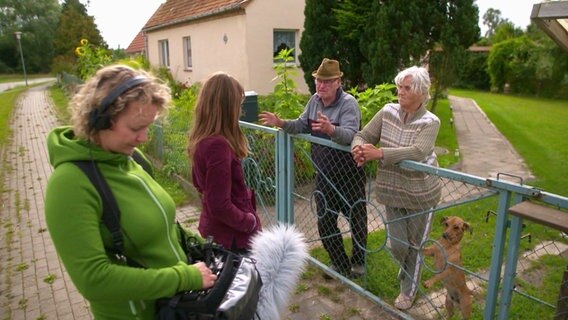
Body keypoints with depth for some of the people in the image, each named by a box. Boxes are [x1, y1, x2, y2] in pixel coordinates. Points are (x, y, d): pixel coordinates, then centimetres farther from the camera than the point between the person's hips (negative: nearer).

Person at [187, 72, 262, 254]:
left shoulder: (200, 140, 1)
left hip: (213, 230, 9)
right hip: (232, 237, -9)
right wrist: (250, 222, -12)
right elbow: (220, 206, -28)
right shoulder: (218, 145, -27)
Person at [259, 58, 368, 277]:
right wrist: (282, 123, -5)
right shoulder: (314, 101, 3)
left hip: (348, 174, -6)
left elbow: (350, 135, -32)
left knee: (356, 219, 11)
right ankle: (340, 263, 32)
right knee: (325, 222, 12)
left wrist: (330, 129, -52)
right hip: (324, 174, 6)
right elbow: (302, 125, 12)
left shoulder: (348, 103, -18)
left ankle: (358, 262, 34)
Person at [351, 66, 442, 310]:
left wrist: (379, 153, -38)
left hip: (420, 195, -3)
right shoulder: (388, 112, -4)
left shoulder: (430, 122, -15)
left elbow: (417, 153, -31)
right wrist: (358, 148, -27)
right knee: (397, 245, 12)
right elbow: (363, 136, -4)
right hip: (392, 191, 3)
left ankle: (408, 291, 38)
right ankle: (407, 270, 49)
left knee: (415, 246, 14)